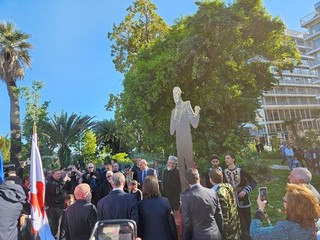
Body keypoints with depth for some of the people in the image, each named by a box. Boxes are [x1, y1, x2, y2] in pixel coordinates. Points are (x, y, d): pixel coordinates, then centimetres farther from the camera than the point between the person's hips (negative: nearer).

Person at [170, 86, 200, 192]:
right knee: (181, 164, 7)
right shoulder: (174, 111, 18)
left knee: (189, 162, -8)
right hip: (178, 139, 6)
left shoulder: (186, 105, 2)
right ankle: (184, 189, 14)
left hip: (186, 138, -6)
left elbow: (194, 123, -5)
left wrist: (196, 113, -18)